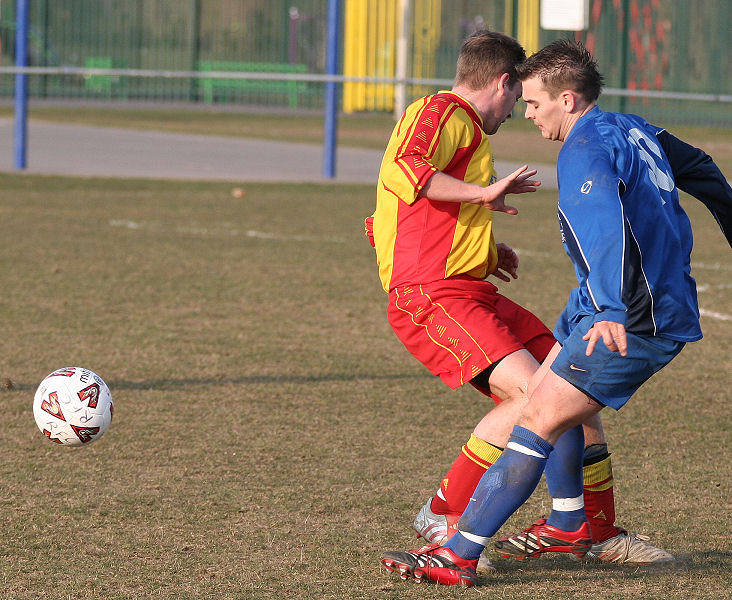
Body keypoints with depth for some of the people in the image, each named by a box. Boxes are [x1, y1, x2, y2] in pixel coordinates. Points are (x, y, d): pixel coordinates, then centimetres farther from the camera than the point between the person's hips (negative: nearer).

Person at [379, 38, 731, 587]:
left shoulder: (585, 150, -17)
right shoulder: (633, 130, 13)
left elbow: (609, 226, -35)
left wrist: (616, 313, -46)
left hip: (634, 321, -10)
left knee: (541, 420, -13)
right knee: (544, 393, 22)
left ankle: (459, 555, -17)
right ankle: (568, 527, 35)